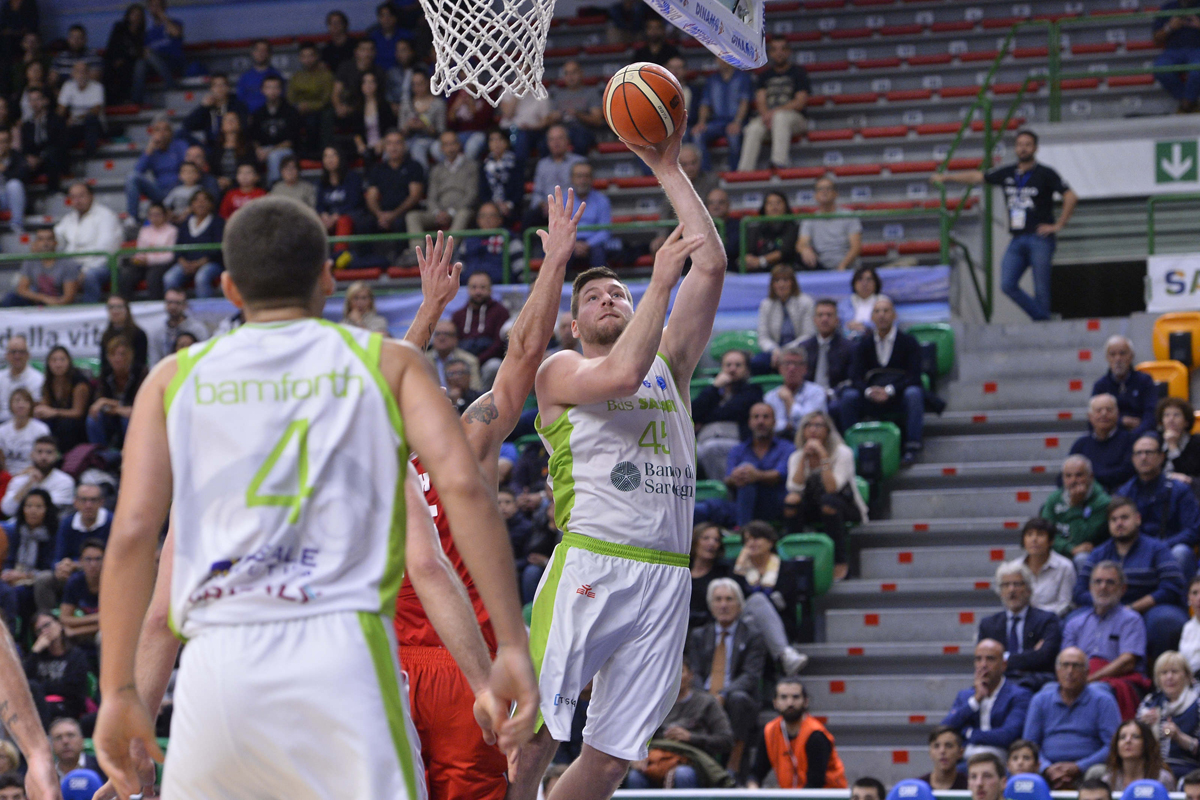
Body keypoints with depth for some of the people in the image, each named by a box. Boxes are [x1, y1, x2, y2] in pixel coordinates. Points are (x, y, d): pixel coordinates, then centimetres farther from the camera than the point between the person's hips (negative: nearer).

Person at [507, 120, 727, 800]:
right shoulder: (559, 371, 8)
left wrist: (669, 170, 11)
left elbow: (712, 265, 13)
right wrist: (660, 281, -8)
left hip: (667, 577, 5)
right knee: (535, 736, -12)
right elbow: (621, 374, -15)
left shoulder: (669, 362, 22)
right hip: (592, 561, -5)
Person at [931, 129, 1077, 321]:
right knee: (1008, 285, -8)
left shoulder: (1045, 174, 0)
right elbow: (977, 176, 24)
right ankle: (1041, 317, 2)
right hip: (1017, 240, 5)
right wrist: (945, 177, 24)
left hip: (1040, 239, -5)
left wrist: (1058, 225, -8)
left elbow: (1071, 197, -5)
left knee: (1041, 290, -6)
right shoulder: (1008, 174, 15)